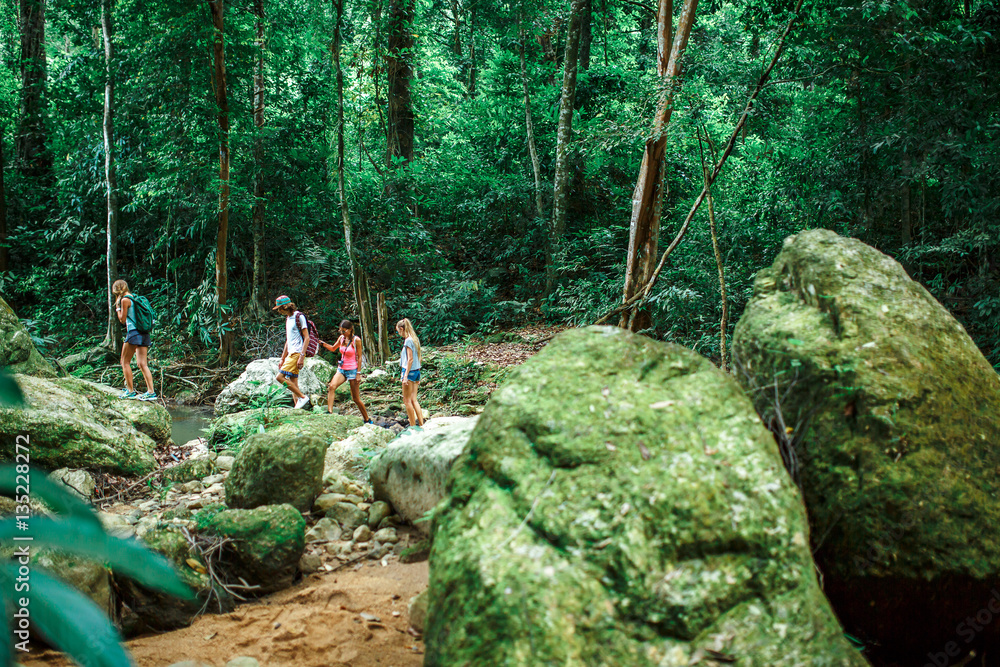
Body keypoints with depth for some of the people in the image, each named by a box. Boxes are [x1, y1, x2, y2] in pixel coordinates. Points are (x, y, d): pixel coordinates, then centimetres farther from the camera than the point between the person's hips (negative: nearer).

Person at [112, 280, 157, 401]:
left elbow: (122, 319, -3)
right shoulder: (135, 298, 17)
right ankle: (151, 391, -6)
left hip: (133, 332, -7)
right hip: (144, 333, 7)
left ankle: (130, 391, 2)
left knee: (125, 362, 4)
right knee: (143, 364, 3)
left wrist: (117, 308, 8)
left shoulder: (125, 300, -6)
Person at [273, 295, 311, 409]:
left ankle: (303, 397, -13)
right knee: (293, 384, 4)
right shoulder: (288, 318, 19)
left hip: (297, 353, -9)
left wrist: (302, 356, -21)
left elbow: (307, 338, -14)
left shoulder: (299, 316, -9)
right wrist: (282, 359, 22)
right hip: (291, 354, 9)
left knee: (280, 377, -17)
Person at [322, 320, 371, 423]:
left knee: (356, 398, 1)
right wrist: (324, 344, 2)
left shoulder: (356, 340, -10)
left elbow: (359, 357, -8)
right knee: (332, 386, -25)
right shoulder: (341, 338, 5)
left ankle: (367, 420, 17)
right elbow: (333, 348, 21)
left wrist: (358, 373, -11)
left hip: (352, 370, -5)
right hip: (341, 369, 5)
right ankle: (329, 412, -28)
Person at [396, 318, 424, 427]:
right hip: (417, 371, 9)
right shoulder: (415, 339, 13)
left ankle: (413, 426, 1)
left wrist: (405, 376, -18)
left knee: (407, 400, -1)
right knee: (413, 400, 11)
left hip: (409, 371, -8)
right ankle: (421, 424, 9)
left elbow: (410, 359, -18)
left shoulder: (408, 341, -13)